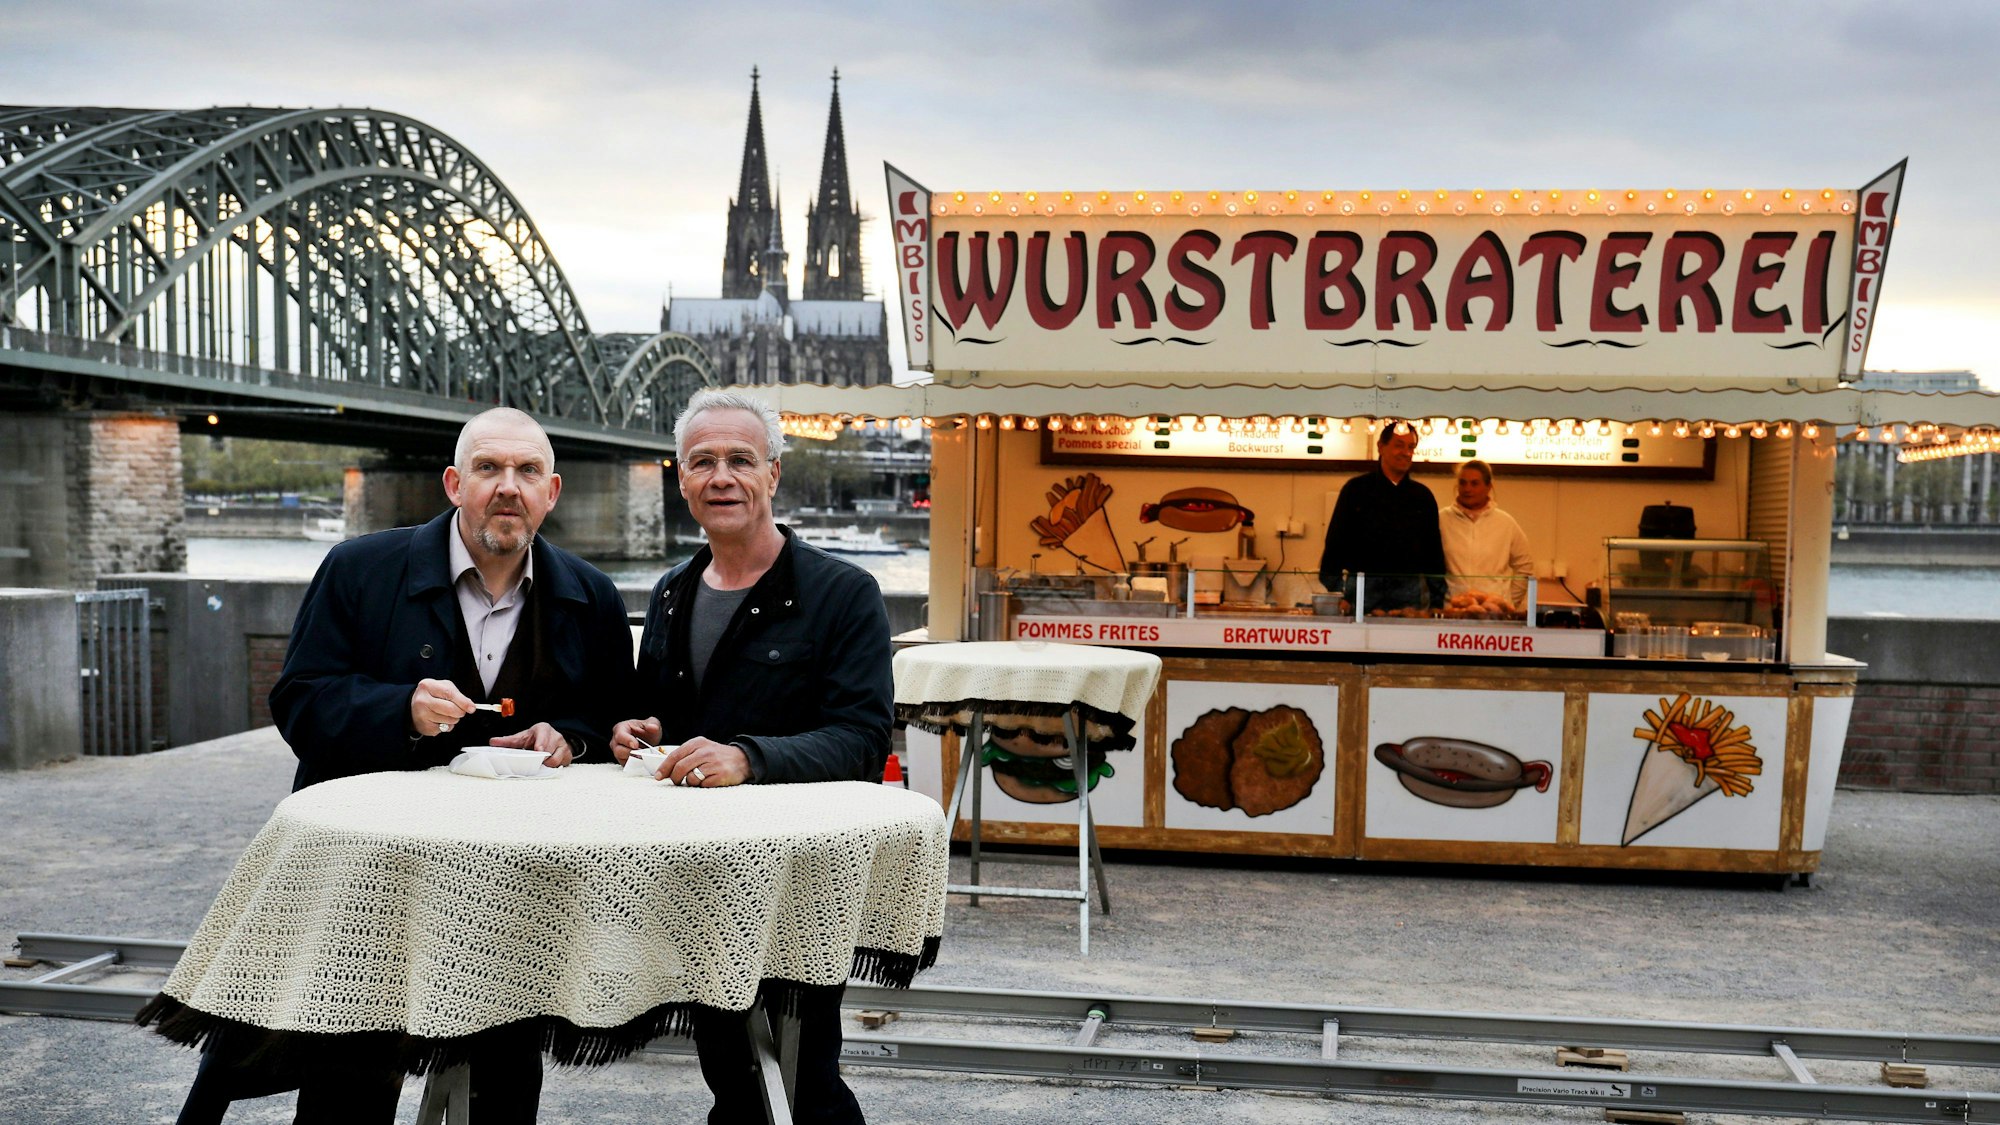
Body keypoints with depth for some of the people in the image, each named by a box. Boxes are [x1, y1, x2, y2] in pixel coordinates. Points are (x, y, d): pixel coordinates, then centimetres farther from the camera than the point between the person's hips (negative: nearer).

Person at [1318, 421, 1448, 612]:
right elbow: (1335, 544, 3)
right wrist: (1335, 595, -6)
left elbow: (1435, 551, 16)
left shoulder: (1423, 496, 13)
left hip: (1410, 590, 2)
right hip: (1362, 588, -2)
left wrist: (1437, 601, 8)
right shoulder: (1356, 489, 5)